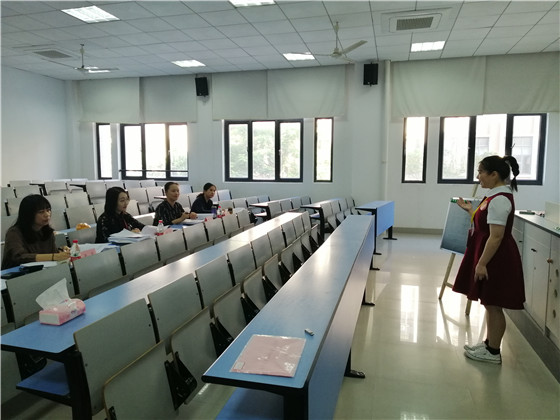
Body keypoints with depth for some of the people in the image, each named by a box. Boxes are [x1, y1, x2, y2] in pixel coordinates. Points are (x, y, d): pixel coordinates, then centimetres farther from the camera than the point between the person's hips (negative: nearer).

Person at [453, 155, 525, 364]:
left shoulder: (499, 200, -22)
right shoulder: (497, 196, 10)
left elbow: (496, 237, -25)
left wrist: (482, 263, -23)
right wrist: (470, 210, 20)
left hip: (496, 260, -10)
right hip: (491, 258, 10)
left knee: (493, 305, 2)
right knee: (490, 304, 19)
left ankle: (493, 352, 17)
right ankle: (489, 344, 32)